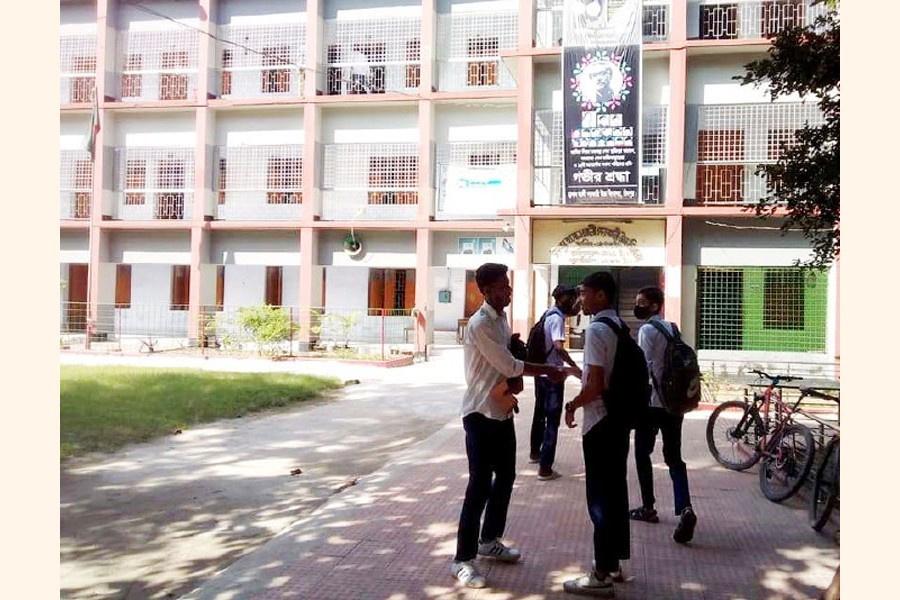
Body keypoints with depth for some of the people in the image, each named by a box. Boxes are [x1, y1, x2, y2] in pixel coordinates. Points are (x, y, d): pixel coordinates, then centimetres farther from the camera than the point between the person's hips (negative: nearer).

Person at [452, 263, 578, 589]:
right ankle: (463, 559, 5)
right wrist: (549, 371, -8)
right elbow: (509, 367, -18)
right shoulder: (480, 324, -19)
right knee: (480, 485, -6)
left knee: (505, 477, 18)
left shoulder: (501, 319, 10)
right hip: (481, 414, -9)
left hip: (502, 412, 9)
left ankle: (490, 540, 35)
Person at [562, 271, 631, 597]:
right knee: (616, 491, 15)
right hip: (618, 417, 9)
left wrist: (573, 405, -7)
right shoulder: (619, 325, 10)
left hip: (599, 421, -9)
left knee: (600, 496, -2)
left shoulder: (596, 329, -18)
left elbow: (595, 386, -21)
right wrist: (580, 373, 19)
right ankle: (614, 563, 26)